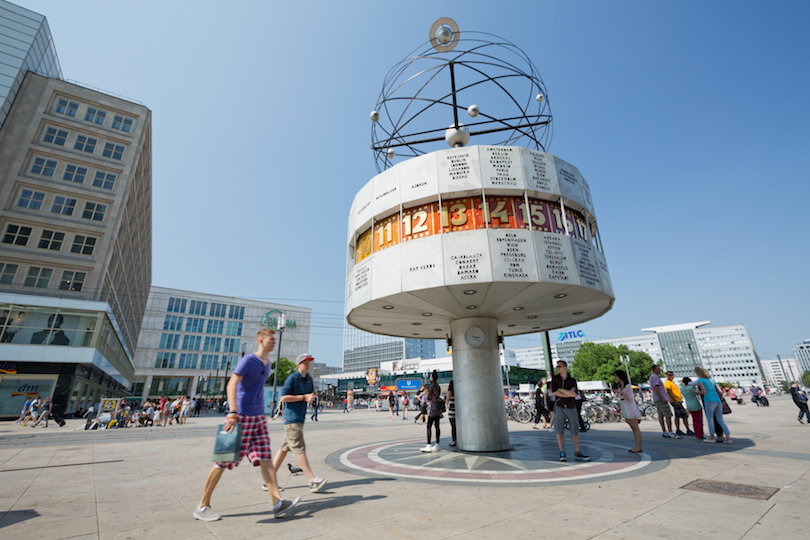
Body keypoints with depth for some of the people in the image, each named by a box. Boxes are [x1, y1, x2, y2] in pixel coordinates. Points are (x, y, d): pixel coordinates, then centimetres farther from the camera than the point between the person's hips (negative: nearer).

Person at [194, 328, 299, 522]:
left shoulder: (267, 363, 13)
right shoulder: (247, 361, -12)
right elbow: (231, 385, -23)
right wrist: (233, 412, -33)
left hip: (259, 417, 7)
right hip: (242, 416, -7)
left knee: (266, 459, 2)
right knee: (225, 461, 4)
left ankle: (277, 502, 1)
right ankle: (202, 506, 21)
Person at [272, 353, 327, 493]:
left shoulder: (309, 378, 12)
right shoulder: (292, 378, -11)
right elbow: (283, 397, -15)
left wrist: (311, 397, -2)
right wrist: (303, 397, -17)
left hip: (300, 418, 8)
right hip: (291, 419, -8)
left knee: (284, 449, 14)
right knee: (300, 449, -7)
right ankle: (313, 481, -7)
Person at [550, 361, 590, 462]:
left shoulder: (572, 381, 3)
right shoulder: (555, 378, 1)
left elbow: (574, 394, -12)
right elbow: (554, 392, -12)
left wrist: (561, 389, -14)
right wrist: (570, 393, -9)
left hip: (571, 408, 1)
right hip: (559, 408, -1)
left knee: (575, 431, 7)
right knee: (559, 431, -5)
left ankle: (577, 453, 17)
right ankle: (562, 454, 2)